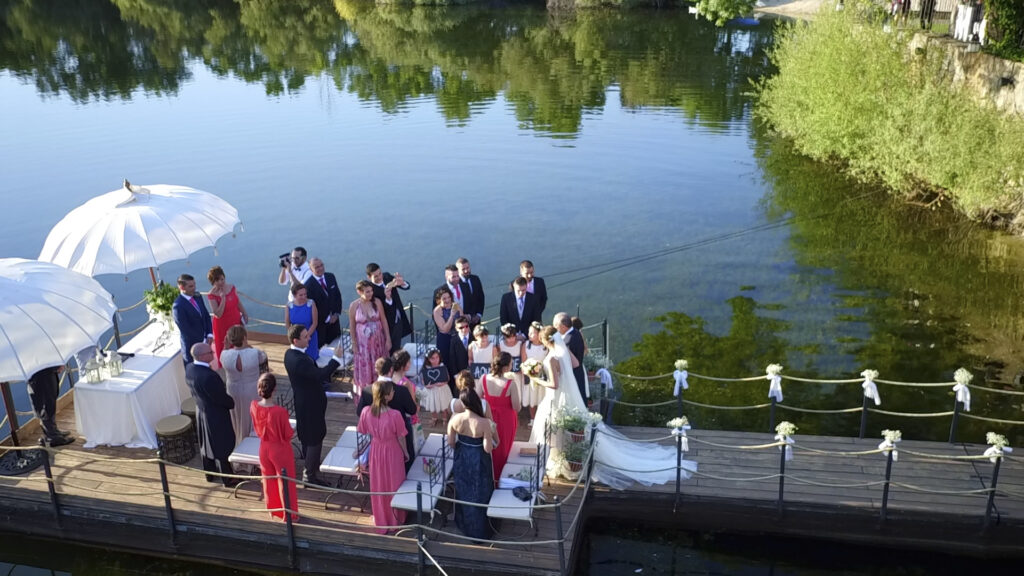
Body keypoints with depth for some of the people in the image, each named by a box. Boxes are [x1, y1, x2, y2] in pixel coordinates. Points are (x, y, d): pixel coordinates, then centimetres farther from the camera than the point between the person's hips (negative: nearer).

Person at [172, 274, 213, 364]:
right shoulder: (178, 306, -20)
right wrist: (202, 342, -14)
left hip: (205, 341, 6)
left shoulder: (197, 297, 3)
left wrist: (209, 334, -3)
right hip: (192, 347, -6)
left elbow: (206, 316, 10)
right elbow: (185, 330, -18)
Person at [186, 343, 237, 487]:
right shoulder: (209, 376, -36)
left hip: (200, 411, 8)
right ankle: (228, 478, 28)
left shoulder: (189, 369, -11)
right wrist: (232, 403, -5)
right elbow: (222, 399, -25)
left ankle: (210, 474, 44)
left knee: (207, 443, 25)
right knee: (222, 447, 11)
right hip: (216, 416, -8)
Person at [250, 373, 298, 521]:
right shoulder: (280, 411, -33)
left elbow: (257, 427, 1)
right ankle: (288, 514, 31)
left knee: (268, 480, 26)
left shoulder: (254, 405, -17)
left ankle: (272, 510, 44)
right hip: (280, 450, -5)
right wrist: (293, 430, 1)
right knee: (285, 482, 16)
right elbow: (288, 434, -19)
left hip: (264, 448, 5)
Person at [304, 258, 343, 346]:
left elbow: (338, 295, 8)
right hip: (320, 321, -5)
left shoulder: (331, 277, 3)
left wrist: (337, 313, -2)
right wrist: (327, 318, -10)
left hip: (334, 318, 5)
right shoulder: (309, 284, -15)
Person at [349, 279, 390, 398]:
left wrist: (388, 339, -1)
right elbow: (352, 326, -3)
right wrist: (354, 344, 0)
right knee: (364, 368, 8)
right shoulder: (354, 306, -12)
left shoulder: (377, 302, -9)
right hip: (363, 342, -2)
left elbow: (383, 321, -1)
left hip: (378, 341, 2)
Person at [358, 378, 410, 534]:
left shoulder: (366, 412, -19)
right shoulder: (395, 415, -29)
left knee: (378, 486, 22)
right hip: (392, 452, -3)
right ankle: (394, 519, 39)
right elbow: (400, 438, -15)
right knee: (393, 485, 20)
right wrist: (406, 453, 4)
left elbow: (363, 435, -5)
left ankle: (380, 520, 40)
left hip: (375, 451, 3)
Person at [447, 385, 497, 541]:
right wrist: (493, 434, -5)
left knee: (464, 493, 26)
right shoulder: (484, 423, -28)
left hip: (461, 460, 3)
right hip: (479, 462, -3)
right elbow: (488, 449, -23)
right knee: (480, 495, 18)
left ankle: (464, 524, 46)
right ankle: (480, 531, 34)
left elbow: (451, 443, -5)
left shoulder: (455, 419, -17)